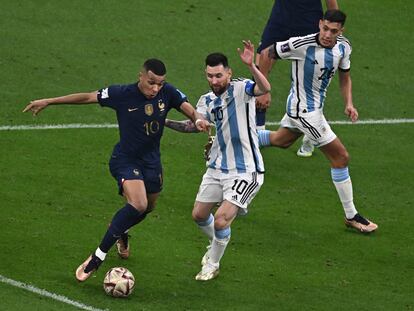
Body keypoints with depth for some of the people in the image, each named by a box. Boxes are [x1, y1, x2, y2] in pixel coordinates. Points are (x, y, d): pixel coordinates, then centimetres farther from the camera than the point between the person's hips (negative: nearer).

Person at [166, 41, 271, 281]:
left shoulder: (240, 90, -14)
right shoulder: (207, 101, 6)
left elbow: (265, 88, -35)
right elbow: (193, 125, 19)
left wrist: (252, 66, -52)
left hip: (245, 171, -7)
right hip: (217, 168, 7)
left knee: (221, 220, -14)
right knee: (199, 215, 14)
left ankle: (212, 265, 10)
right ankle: (217, 244, 45)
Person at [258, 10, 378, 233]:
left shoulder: (343, 47, -7)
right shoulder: (301, 45, -27)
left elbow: (344, 76, 10)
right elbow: (268, 54, -13)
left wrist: (349, 104, -4)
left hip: (315, 104, 9)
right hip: (304, 110, -9)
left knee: (280, 140, 32)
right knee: (341, 157, -6)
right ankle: (351, 216, 6)